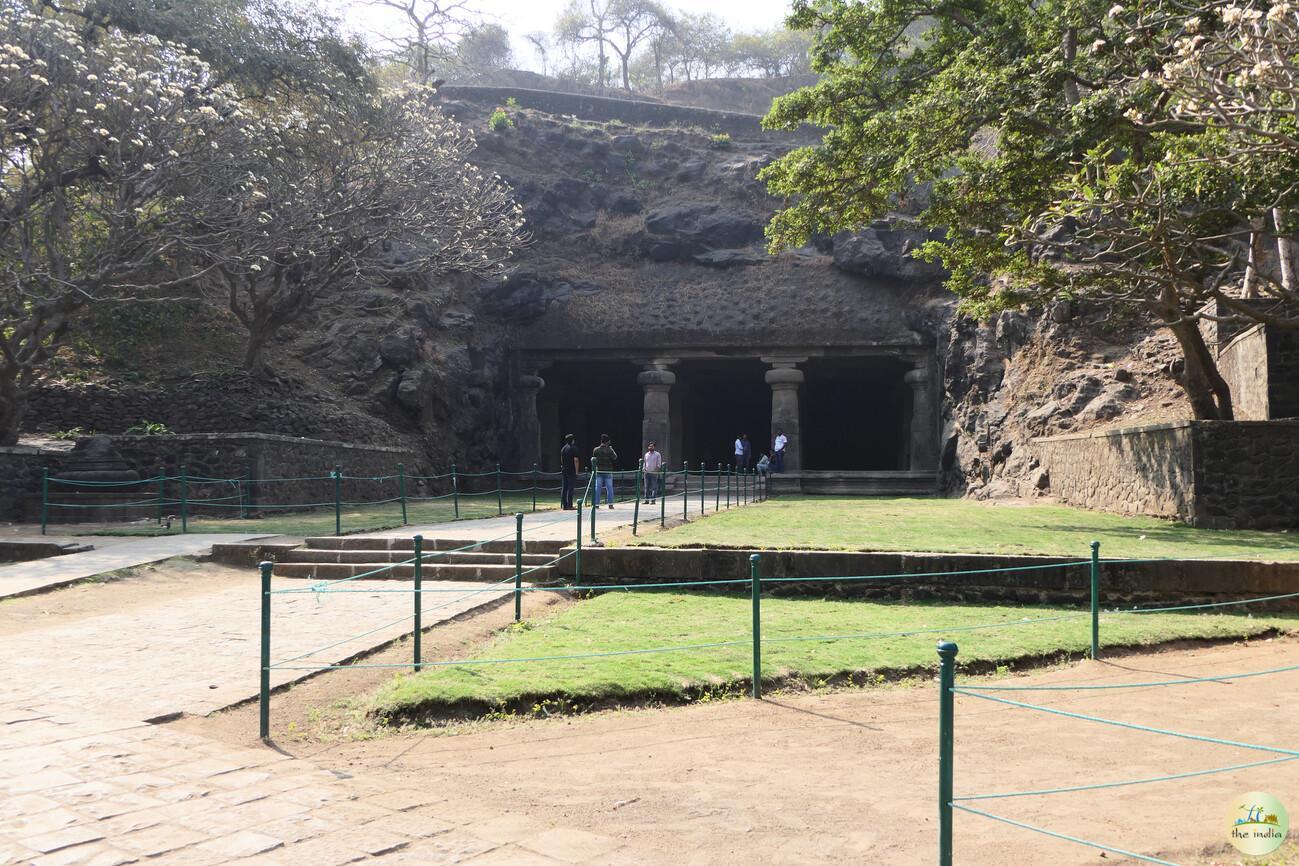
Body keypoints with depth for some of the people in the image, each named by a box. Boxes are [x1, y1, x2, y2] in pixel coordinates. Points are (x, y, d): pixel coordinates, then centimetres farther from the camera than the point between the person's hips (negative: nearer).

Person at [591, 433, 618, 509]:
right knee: (609, 487, 4)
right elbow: (615, 457, 1)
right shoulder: (609, 450, -9)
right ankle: (610, 504, 2)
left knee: (597, 488, 5)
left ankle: (596, 504, 2)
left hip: (599, 471, 2)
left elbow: (593, 458, 5)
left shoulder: (596, 450, -2)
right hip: (608, 471, -2)